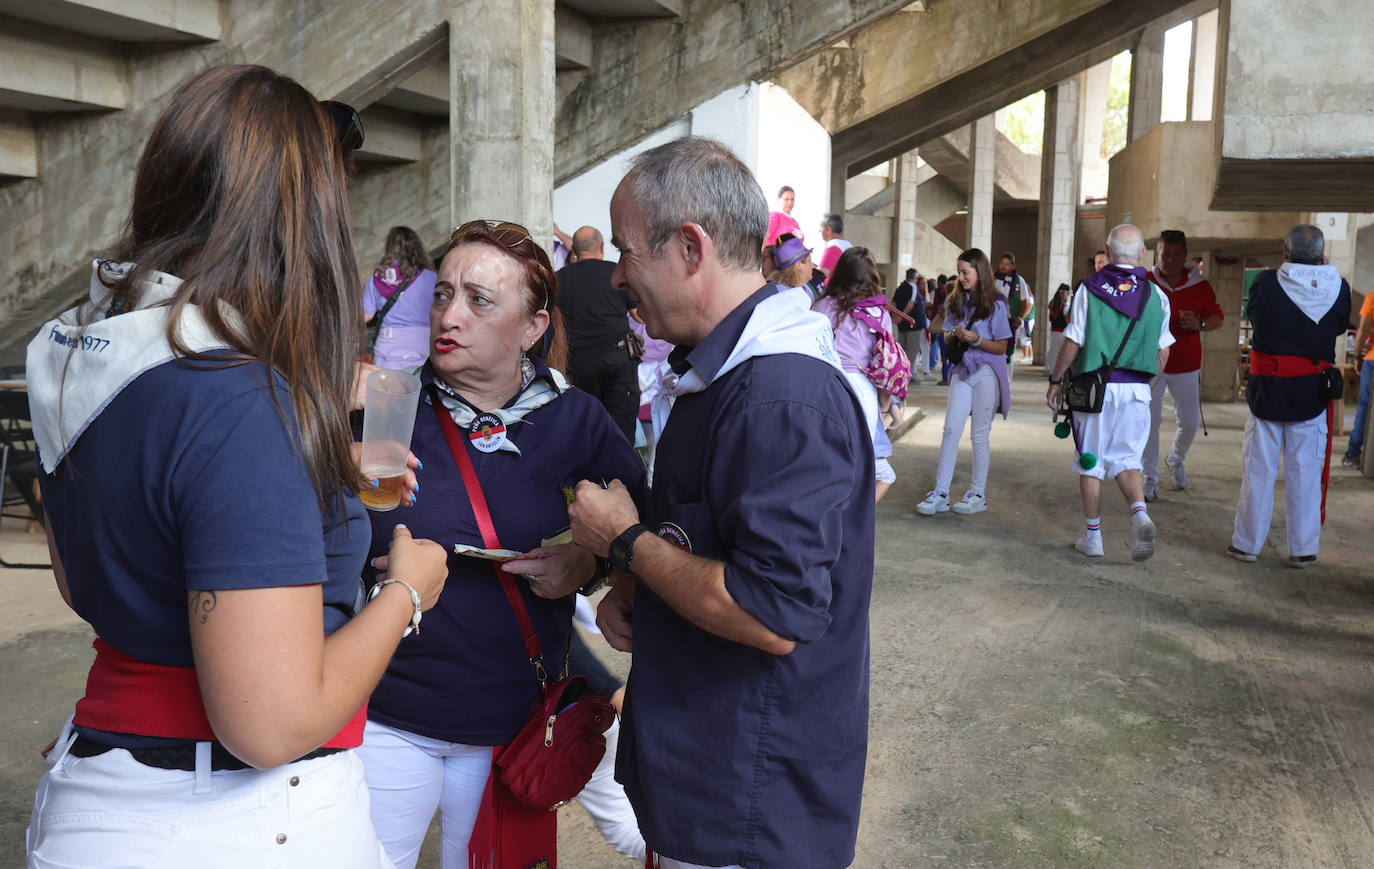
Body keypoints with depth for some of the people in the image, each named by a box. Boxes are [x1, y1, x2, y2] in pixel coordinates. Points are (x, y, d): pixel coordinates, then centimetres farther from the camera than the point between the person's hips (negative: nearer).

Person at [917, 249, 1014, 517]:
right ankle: (941, 493, -1)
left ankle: (979, 494, 11)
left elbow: (1001, 347, -5)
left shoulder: (995, 304, -6)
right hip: (961, 371, 4)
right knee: (951, 431, -2)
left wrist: (976, 339, -20)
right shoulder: (955, 302, 9)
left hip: (987, 373, -4)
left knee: (980, 435, 2)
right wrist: (954, 335, -9)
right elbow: (947, 340, 13)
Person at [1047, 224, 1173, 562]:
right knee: (1126, 458, 12)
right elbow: (1163, 353, 7)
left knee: (1090, 461, 9)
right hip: (1137, 389, 2)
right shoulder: (1156, 294, 4)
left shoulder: (1089, 288, -6)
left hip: (1096, 387, -2)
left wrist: (1055, 380, 4)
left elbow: (1072, 343, -7)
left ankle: (1092, 537, 15)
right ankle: (1140, 512, -14)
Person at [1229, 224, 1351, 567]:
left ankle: (1247, 543, 15)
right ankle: (1304, 549, 14)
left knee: (1258, 471, 8)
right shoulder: (1338, 288, -5)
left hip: (1267, 391, -1)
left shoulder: (1266, 283, -12)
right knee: (1306, 472, 9)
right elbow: (1339, 327, 9)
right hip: (1313, 394, 2)